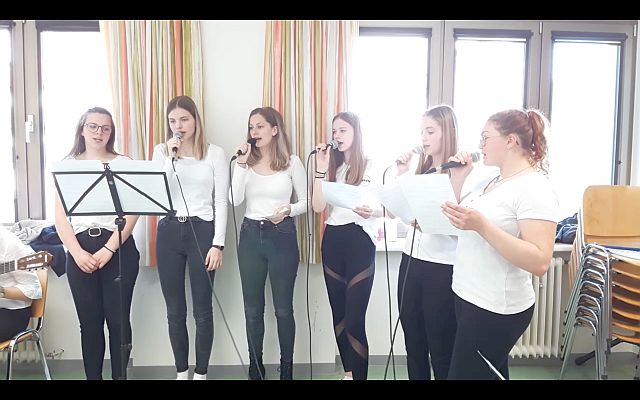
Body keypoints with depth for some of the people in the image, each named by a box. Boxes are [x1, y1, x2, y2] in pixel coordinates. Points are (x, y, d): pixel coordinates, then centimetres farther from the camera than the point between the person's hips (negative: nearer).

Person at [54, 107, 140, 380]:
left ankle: (120, 376, 17)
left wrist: (108, 250, -12)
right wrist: (77, 252, -9)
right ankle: (92, 377, 21)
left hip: (118, 249, -2)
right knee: (89, 322, 6)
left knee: (118, 319, 1)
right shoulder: (67, 166, 9)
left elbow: (132, 212, -4)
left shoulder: (123, 164, 3)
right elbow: (61, 217, 4)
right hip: (80, 249, 2)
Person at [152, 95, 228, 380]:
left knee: (202, 309, 5)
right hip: (168, 232, 3)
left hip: (202, 231, -2)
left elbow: (221, 201, -2)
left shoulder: (215, 153, 0)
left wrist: (218, 244, -8)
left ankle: (201, 373, 23)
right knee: (175, 310, 11)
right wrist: (169, 157, -11)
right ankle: (181, 371, 29)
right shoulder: (161, 151, 7)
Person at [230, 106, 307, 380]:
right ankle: (255, 367, 27)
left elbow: (305, 201, 2)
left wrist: (288, 209, -17)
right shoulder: (246, 161, 4)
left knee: (283, 307, 6)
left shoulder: (292, 162, -2)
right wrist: (241, 164, -12)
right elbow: (235, 200, -8)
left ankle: (287, 367, 24)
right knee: (252, 308, 10)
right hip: (251, 235, 3)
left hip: (282, 235, -3)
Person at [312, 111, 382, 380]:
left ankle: (359, 375, 9)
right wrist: (321, 169, -5)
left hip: (360, 241, -5)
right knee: (338, 315, 13)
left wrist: (372, 210, -26)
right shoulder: (331, 165, 11)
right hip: (333, 241, 6)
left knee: (355, 319, -7)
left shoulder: (371, 166, -5)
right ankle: (348, 372, 31)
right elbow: (318, 207, 1)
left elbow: (383, 209, -4)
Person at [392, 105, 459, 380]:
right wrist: (401, 174, 1)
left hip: (442, 268, -6)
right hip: (411, 262, 6)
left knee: (441, 349, 10)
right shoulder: (420, 170, 8)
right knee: (413, 344, 18)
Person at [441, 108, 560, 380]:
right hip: (470, 297, 8)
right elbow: (458, 225, 13)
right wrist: (457, 180, 3)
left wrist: (481, 225, -33)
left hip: (495, 309, -8)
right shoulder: (494, 181, 9)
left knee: (465, 373, 2)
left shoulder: (535, 189, -17)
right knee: (490, 373, 19)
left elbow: (540, 262, -25)